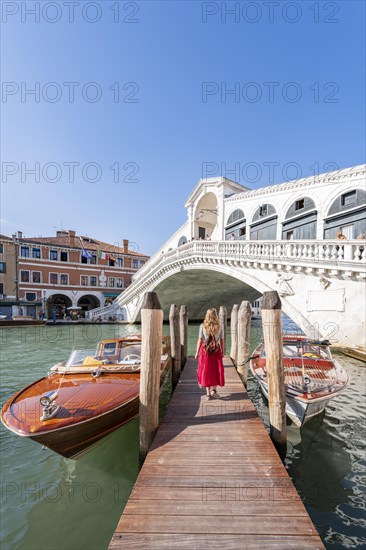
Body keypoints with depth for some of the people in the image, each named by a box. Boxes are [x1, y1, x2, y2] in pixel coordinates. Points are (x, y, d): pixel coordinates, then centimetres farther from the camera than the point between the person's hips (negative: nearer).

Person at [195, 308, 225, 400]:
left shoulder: (202, 326, -7)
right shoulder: (220, 327, -4)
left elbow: (200, 340, -7)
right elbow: (222, 341, 1)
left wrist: (197, 352, 2)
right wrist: (222, 352, 14)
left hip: (205, 350, 0)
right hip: (216, 350, 0)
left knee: (206, 371, 10)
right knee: (217, 370, 16)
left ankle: (208, 393, 17)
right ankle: (214, 389, 6)